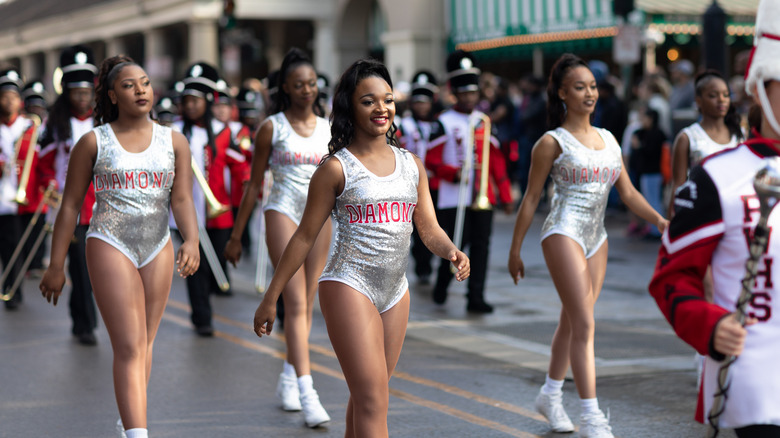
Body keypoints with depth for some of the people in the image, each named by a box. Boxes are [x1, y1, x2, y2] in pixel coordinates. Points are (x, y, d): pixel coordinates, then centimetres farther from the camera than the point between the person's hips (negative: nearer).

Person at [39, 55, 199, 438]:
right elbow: (70, 205, 1)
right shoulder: (93, 142, -1)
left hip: (158, 248, 4)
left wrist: (191, 241, -21)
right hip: (110, 245, -4)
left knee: (145, 343, 13)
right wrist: (56, 266, 0)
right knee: (129, 347, -13)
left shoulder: (174, 142, 5)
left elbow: (182, 199, -1)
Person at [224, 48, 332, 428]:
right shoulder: (272, 128, 0)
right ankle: (306, 392, -21)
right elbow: (254, 185, 4)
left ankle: (288, 378, 25)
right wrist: (236, 236, 5)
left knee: (307, 304, 8)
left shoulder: (329, 128, 9)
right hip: (283, 212, -4)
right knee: (295, 302, -14)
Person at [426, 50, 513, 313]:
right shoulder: (444, 123, -2)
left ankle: (476, 298, 2)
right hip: (454, 199, -4)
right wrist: (453, 173, -21)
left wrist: (505, 196, 10)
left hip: (483, 198, 4)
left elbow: (496, 160, 13)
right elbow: (431, 161, -4)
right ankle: (441, 287, 25)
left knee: (481, 246, -1)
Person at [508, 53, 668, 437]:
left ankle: (550, 394, 32)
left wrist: (659, 220, -3)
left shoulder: (608, 139, 13)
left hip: (597, 237, 6)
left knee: (572, 321, 14)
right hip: (563, 233, -6)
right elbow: (531, 197, -2)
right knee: (584, 324, -12)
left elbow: (628, 193, 12)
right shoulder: (553, 142, -4)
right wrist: (515, 250, -2)